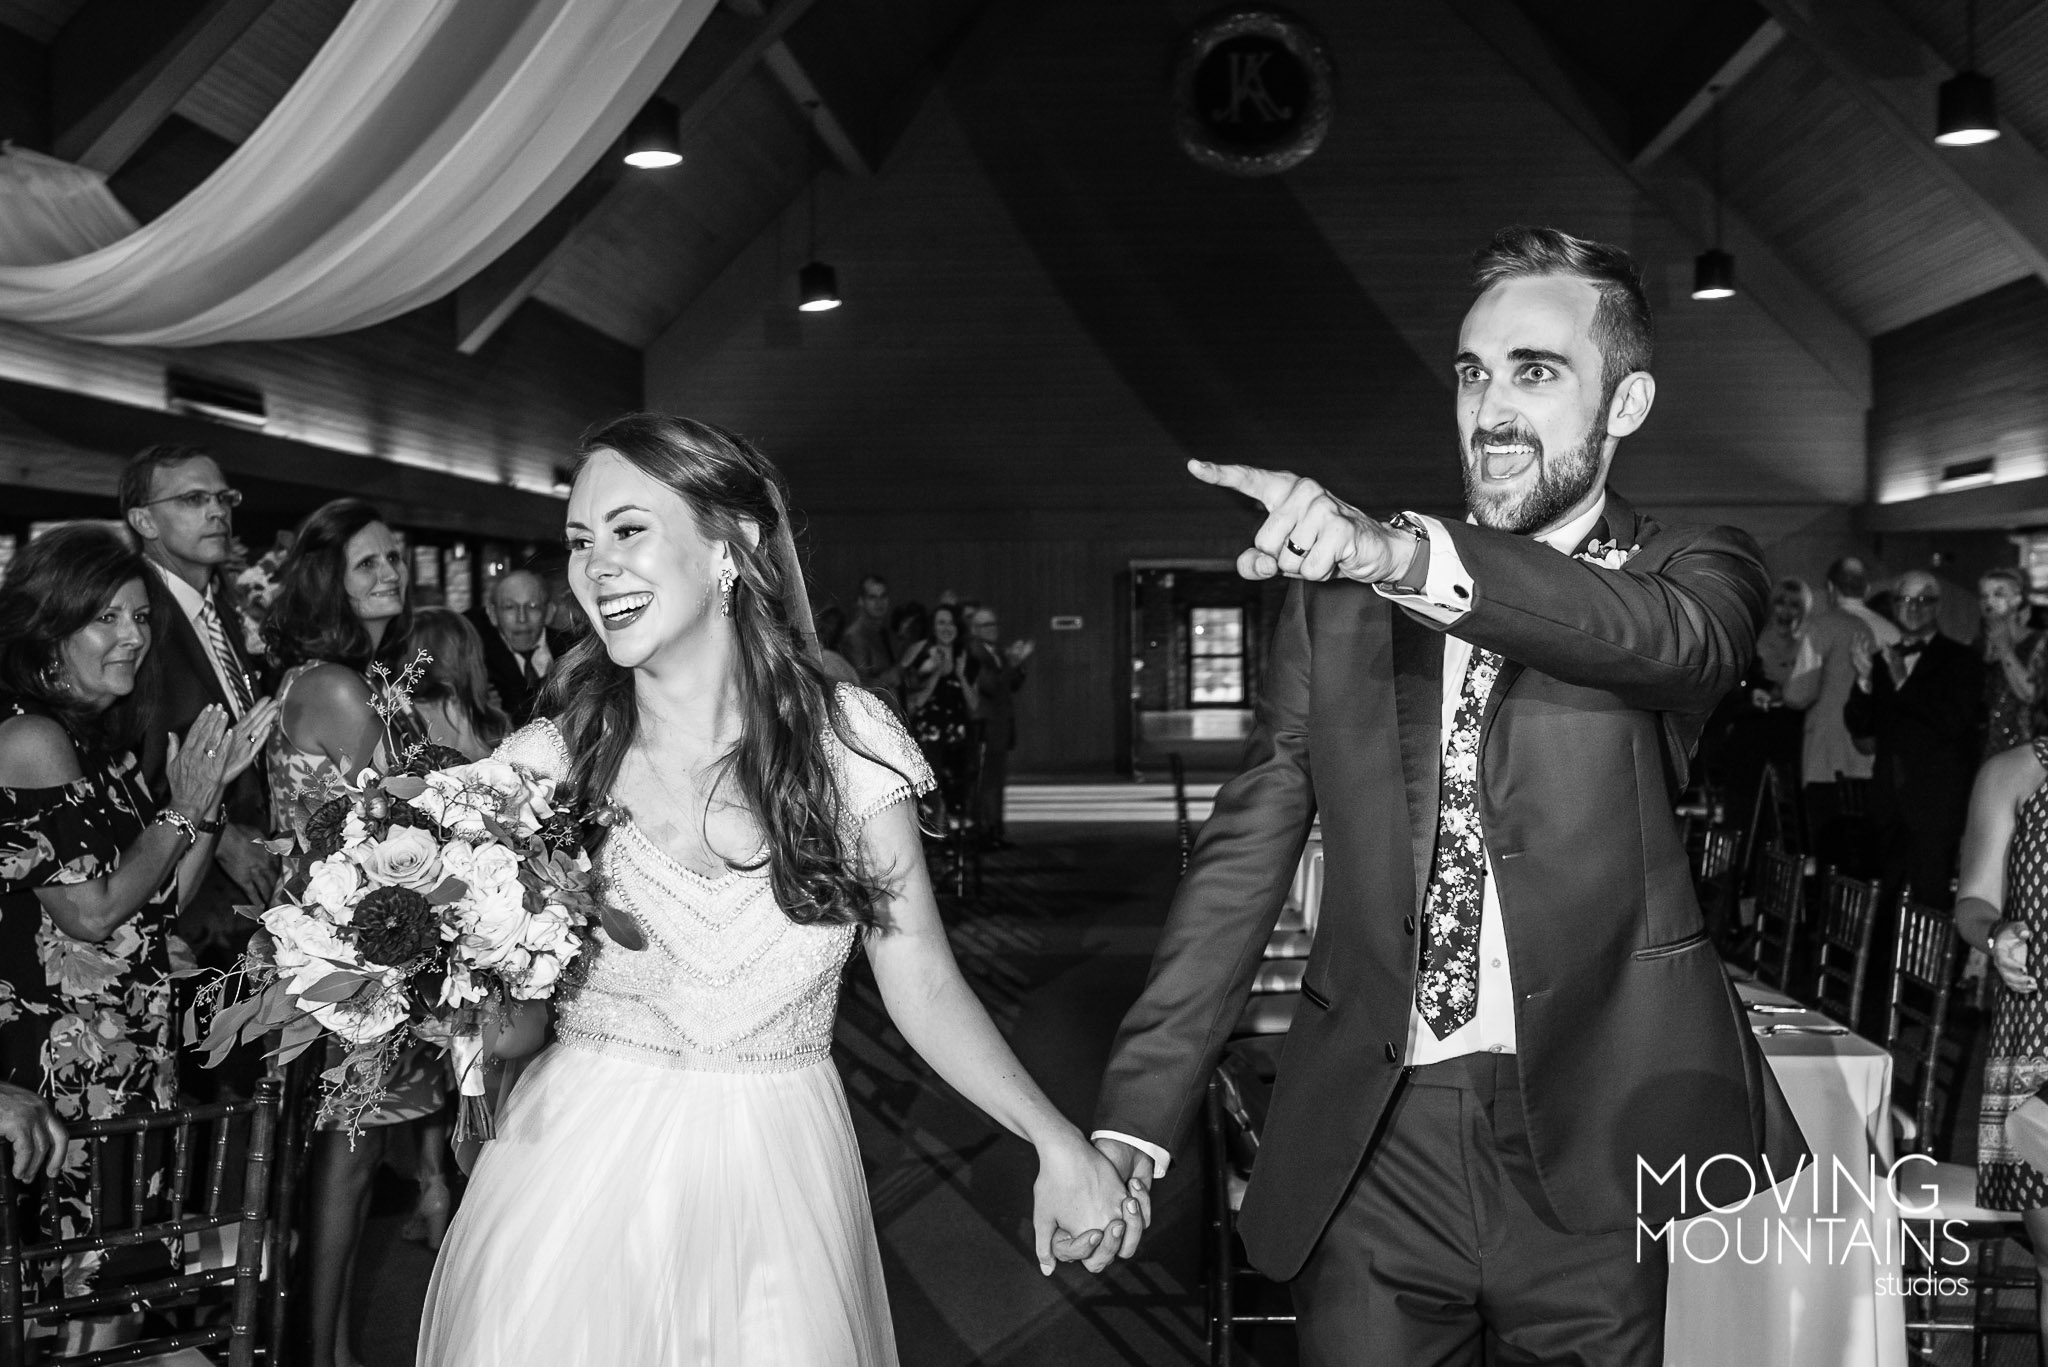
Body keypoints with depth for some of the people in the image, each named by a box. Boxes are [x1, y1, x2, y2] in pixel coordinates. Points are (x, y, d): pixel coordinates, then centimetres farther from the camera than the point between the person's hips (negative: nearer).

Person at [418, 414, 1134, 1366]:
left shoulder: (843, 741, -7)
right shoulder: (548, 764, -7)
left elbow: (922, 980, -5)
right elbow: (516, 1024, 1)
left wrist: (1056, 1142, -15)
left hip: (777, 1200, 0)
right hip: (577, 1181, 0)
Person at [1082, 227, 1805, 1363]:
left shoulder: (1694, 572, 2)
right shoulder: (1340, 593, 6)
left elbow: (1666, 633, -23)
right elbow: (1246, 847, 3)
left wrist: (1405, 551, -40)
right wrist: (1136, 1115, -6)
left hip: (1587, 1153, -1)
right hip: (1368, 1152, 1)